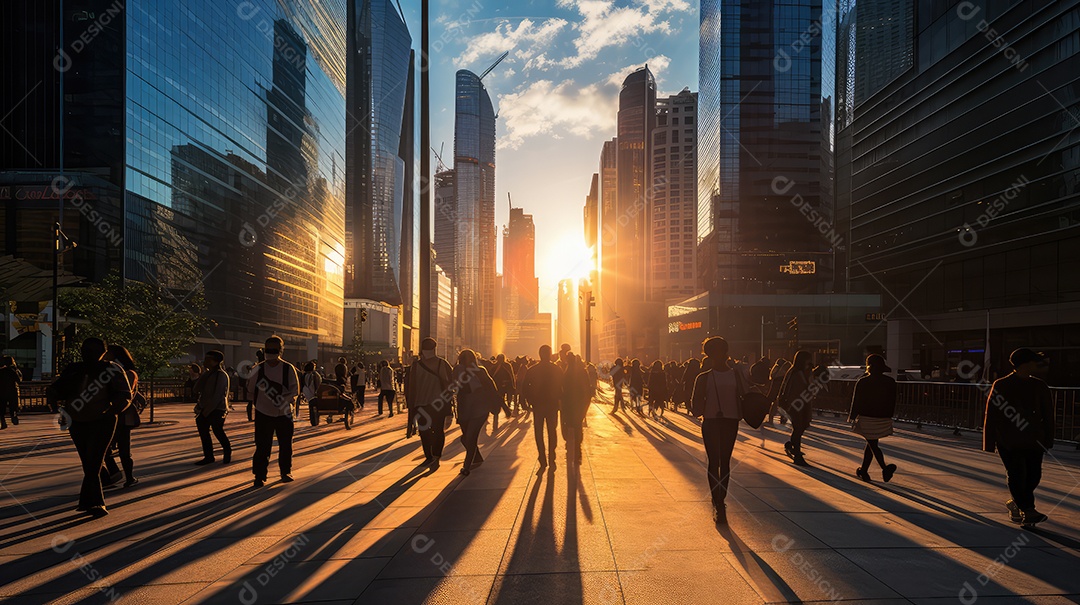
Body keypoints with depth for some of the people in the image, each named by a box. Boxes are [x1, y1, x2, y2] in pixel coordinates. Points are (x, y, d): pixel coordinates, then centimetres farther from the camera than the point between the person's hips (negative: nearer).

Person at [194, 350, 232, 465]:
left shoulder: (221, 375, -12)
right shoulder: (207, 374, 13)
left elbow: (217, 395, -16)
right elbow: (197, 390, 7)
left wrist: (207, 410, -16)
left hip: (217, 410, -8)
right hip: (205, 410, 8)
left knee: (218, 432, -2)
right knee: (203, 431, 4)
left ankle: (227, 453, 21)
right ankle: (208, 457, 12)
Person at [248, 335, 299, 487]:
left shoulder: (288, 368, -2)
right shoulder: (258, 369, 2)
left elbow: (295, 389, -5)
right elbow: (251, 388, 8)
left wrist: (287, 399, -22)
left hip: (284, 413, 0)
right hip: (263, 413, 0)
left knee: (285, 445, 7)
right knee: (262, 446, -1)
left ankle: (286, 472, 25)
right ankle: (260, 476, 9)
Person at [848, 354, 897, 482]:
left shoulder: (862, 382, -9)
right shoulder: (891, 382, 3)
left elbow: (856, 401, -6)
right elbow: (893, 402, 9)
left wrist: (852, 417, 4)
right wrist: (888, 417, 20)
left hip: (867, 418, -5)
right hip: (884, 419, 5)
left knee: (873, 444, 0)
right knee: (871, 443, 16)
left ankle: (885, 467, -22)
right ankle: (863, 471, 24)